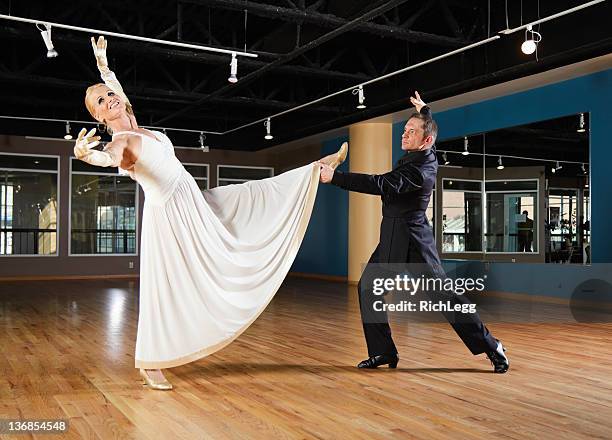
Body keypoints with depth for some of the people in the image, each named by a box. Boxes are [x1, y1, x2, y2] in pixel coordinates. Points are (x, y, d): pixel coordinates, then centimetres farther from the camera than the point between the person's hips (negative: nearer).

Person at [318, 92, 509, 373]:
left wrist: (335, 177, -38)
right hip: (392, 239, 9)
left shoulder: (419, 170, -23)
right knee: (368, 288, 6)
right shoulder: (426, 155, 4)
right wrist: (424, 111, 44)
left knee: (444, 295, -2)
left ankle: (491, 347, 11)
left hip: (412, 241, -9)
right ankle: (383, 352, 12)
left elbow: (381, 184, -35)